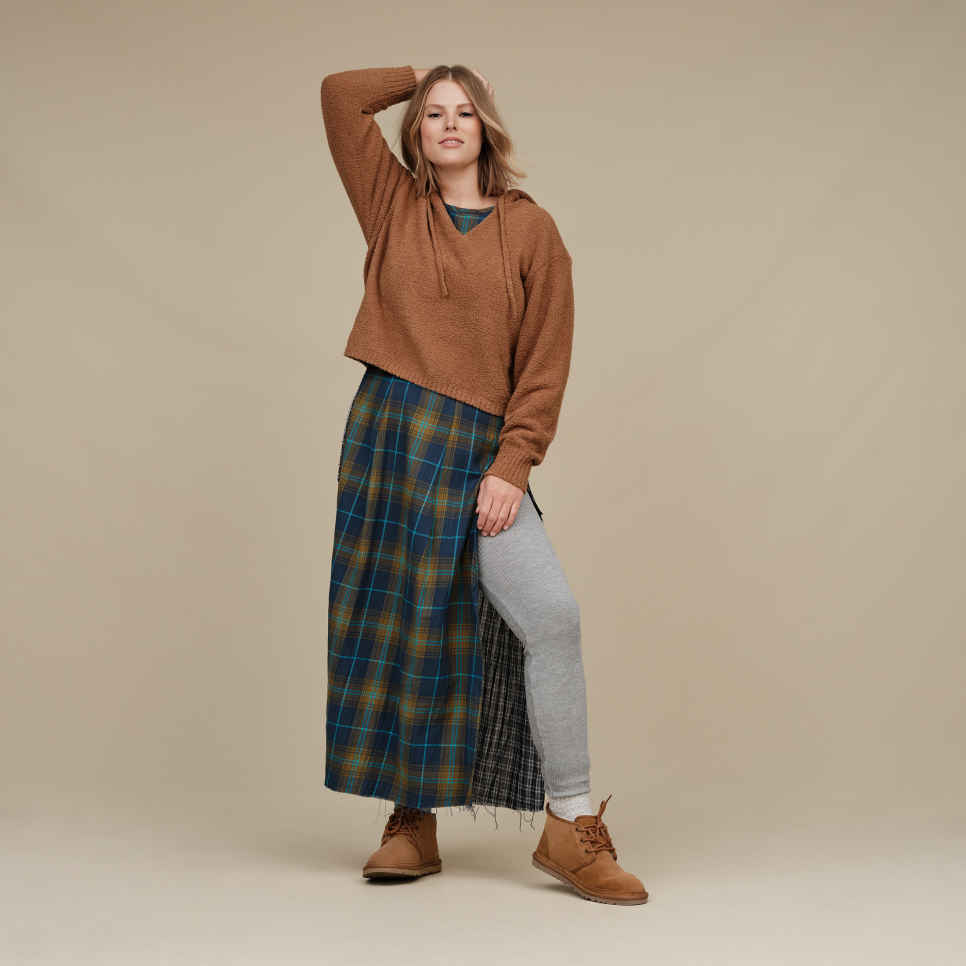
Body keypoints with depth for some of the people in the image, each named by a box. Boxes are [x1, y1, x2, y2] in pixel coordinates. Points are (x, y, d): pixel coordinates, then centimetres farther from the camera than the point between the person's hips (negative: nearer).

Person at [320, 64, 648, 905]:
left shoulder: (530, 228, 5)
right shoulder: (394, 206, 11)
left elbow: (546, 360, 0)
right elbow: (340, 95, 6)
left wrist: (513, 464, -9)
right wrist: (421, 76, 18)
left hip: (480, 451, -1)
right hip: (388, 432, 2)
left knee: (552, 617, -14)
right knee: (397, 627, 4)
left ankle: (572, 826, -4)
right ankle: (411, 823, 15)